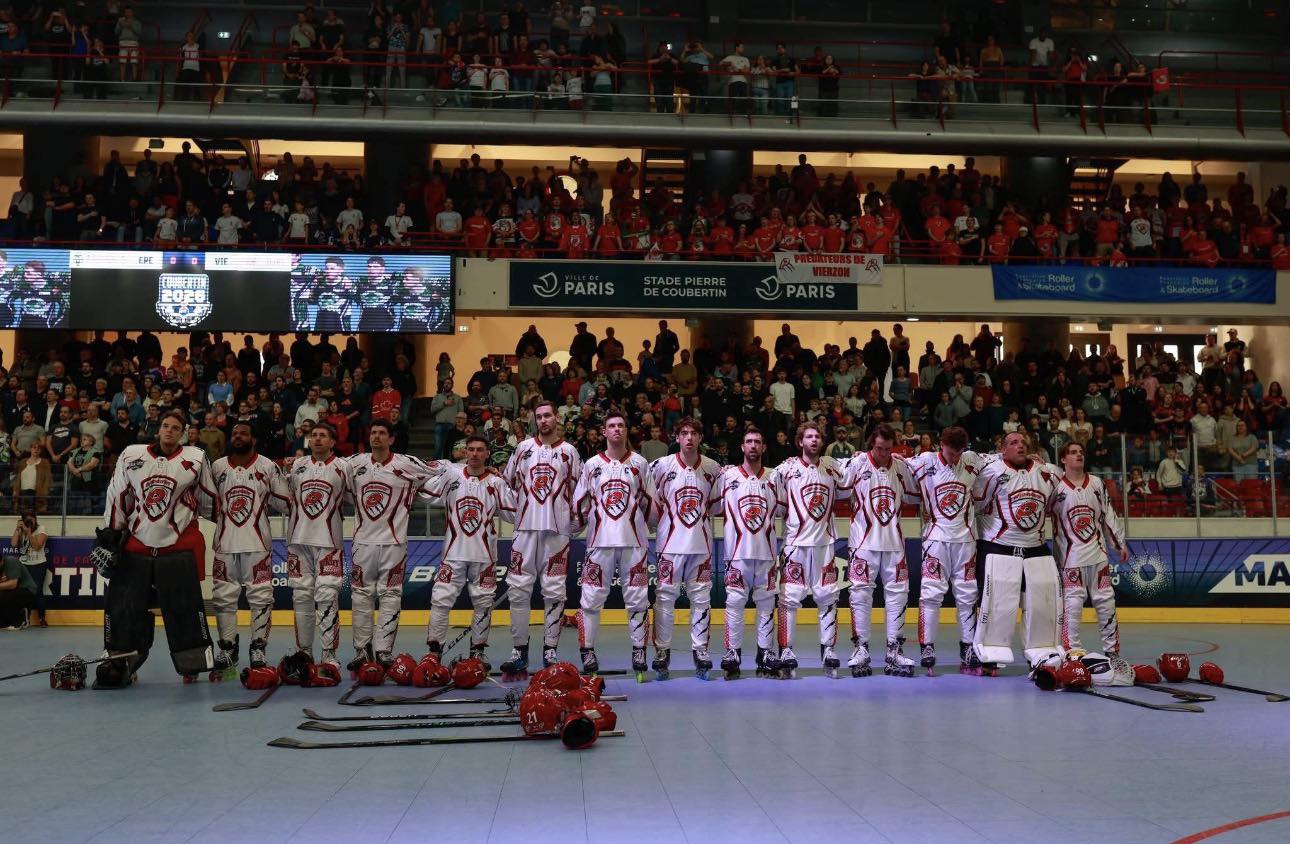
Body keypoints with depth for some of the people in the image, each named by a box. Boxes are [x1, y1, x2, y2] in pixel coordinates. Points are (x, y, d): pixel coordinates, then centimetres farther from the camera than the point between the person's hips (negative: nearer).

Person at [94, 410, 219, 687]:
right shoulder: (131, 455, 5)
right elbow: (117, 496, 9)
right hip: (136, 545, 2)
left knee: (185, 607, -2)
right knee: (123, 604, 2)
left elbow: (210, 497, 9)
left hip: (179, 547, -2)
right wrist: (109, 533, 7)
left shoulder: (195, 458, 0)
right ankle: (120, 663, 15)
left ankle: (194, 663, 9)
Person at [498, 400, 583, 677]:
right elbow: (507, 482, 17)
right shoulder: (523, 448, 11)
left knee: (555, 591, 1)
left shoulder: (569, 451, 6)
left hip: (557, 529, -1)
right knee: (518, 589, 0)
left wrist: (575, 518, -2)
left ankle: (550, 651, 7)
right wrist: (514, 510, 12)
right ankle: (519, 650, 7)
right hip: (525, 528, 2)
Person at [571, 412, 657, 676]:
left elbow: (650, 502, 12)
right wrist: (578, 526, 7)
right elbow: (580, 503, 12)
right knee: (591, 599, -2)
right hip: (600, 541, 0)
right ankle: (588, 654, 6)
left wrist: (641, 523, 8)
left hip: (634, 542, 0)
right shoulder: (592, 464, 9)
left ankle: (639, 654, 11)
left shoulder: (640, 463, 8)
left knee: (637, 599, 2)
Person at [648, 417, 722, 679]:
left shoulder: (713, 468, 2)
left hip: (701, 543, 2)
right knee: (665, 597, 1)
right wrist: (663, 515, 1)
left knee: (701, 597, 7)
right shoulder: (661, 465, -5)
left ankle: (700, 650, 16)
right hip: (671, 542, -2)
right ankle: (662, 652, 9)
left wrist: (703, 513, 1)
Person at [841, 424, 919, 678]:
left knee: (897, 593, 4)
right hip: (864, 541, -3)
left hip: (894, 542, 3)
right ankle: (861, 649, 7)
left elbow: (914, 497, 16)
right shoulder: (856, 464, -5)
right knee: (861, 593, -2)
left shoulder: (902, 466, 5)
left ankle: (894, 650, 12)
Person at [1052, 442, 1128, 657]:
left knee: (1105, 601, 8)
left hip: (1098, 553, 4)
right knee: (1072, 604, -4)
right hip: (1070, 556, -4)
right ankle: (1072, 652, 5)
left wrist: (1120, 544, 13)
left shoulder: (1097, 483, 8)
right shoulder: (1056, 486, -6)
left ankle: (1112, 649, 20)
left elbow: (1108, 515, 12)